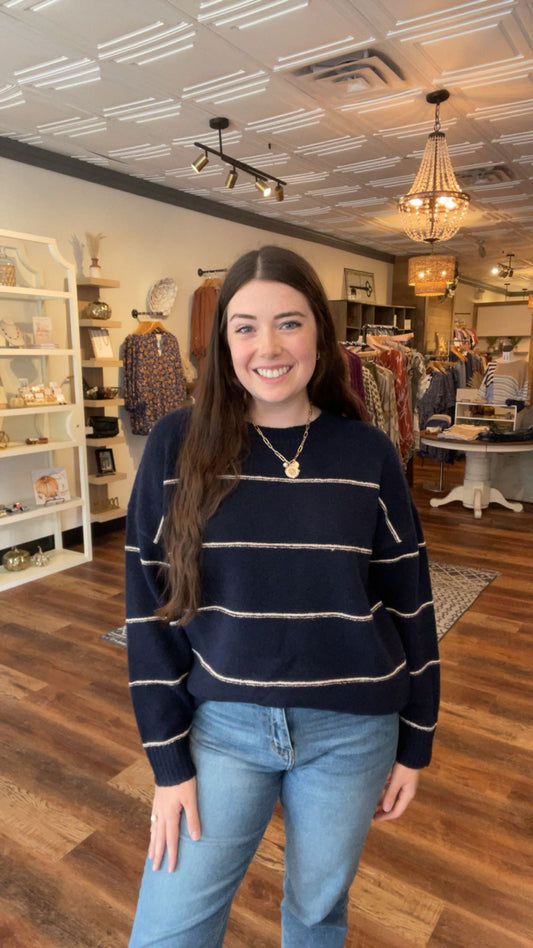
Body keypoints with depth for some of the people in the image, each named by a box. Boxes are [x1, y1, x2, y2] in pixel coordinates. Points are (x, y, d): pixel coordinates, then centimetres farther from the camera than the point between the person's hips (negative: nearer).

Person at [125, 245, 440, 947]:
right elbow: (150, 606, -5)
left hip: (352, 730, 1)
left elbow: (408, 602, 0)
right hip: (222, 725, 0)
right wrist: (169, 758, -4)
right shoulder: (178, 445, -9)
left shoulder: (367, 453, -6)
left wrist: (414, 746, 4)